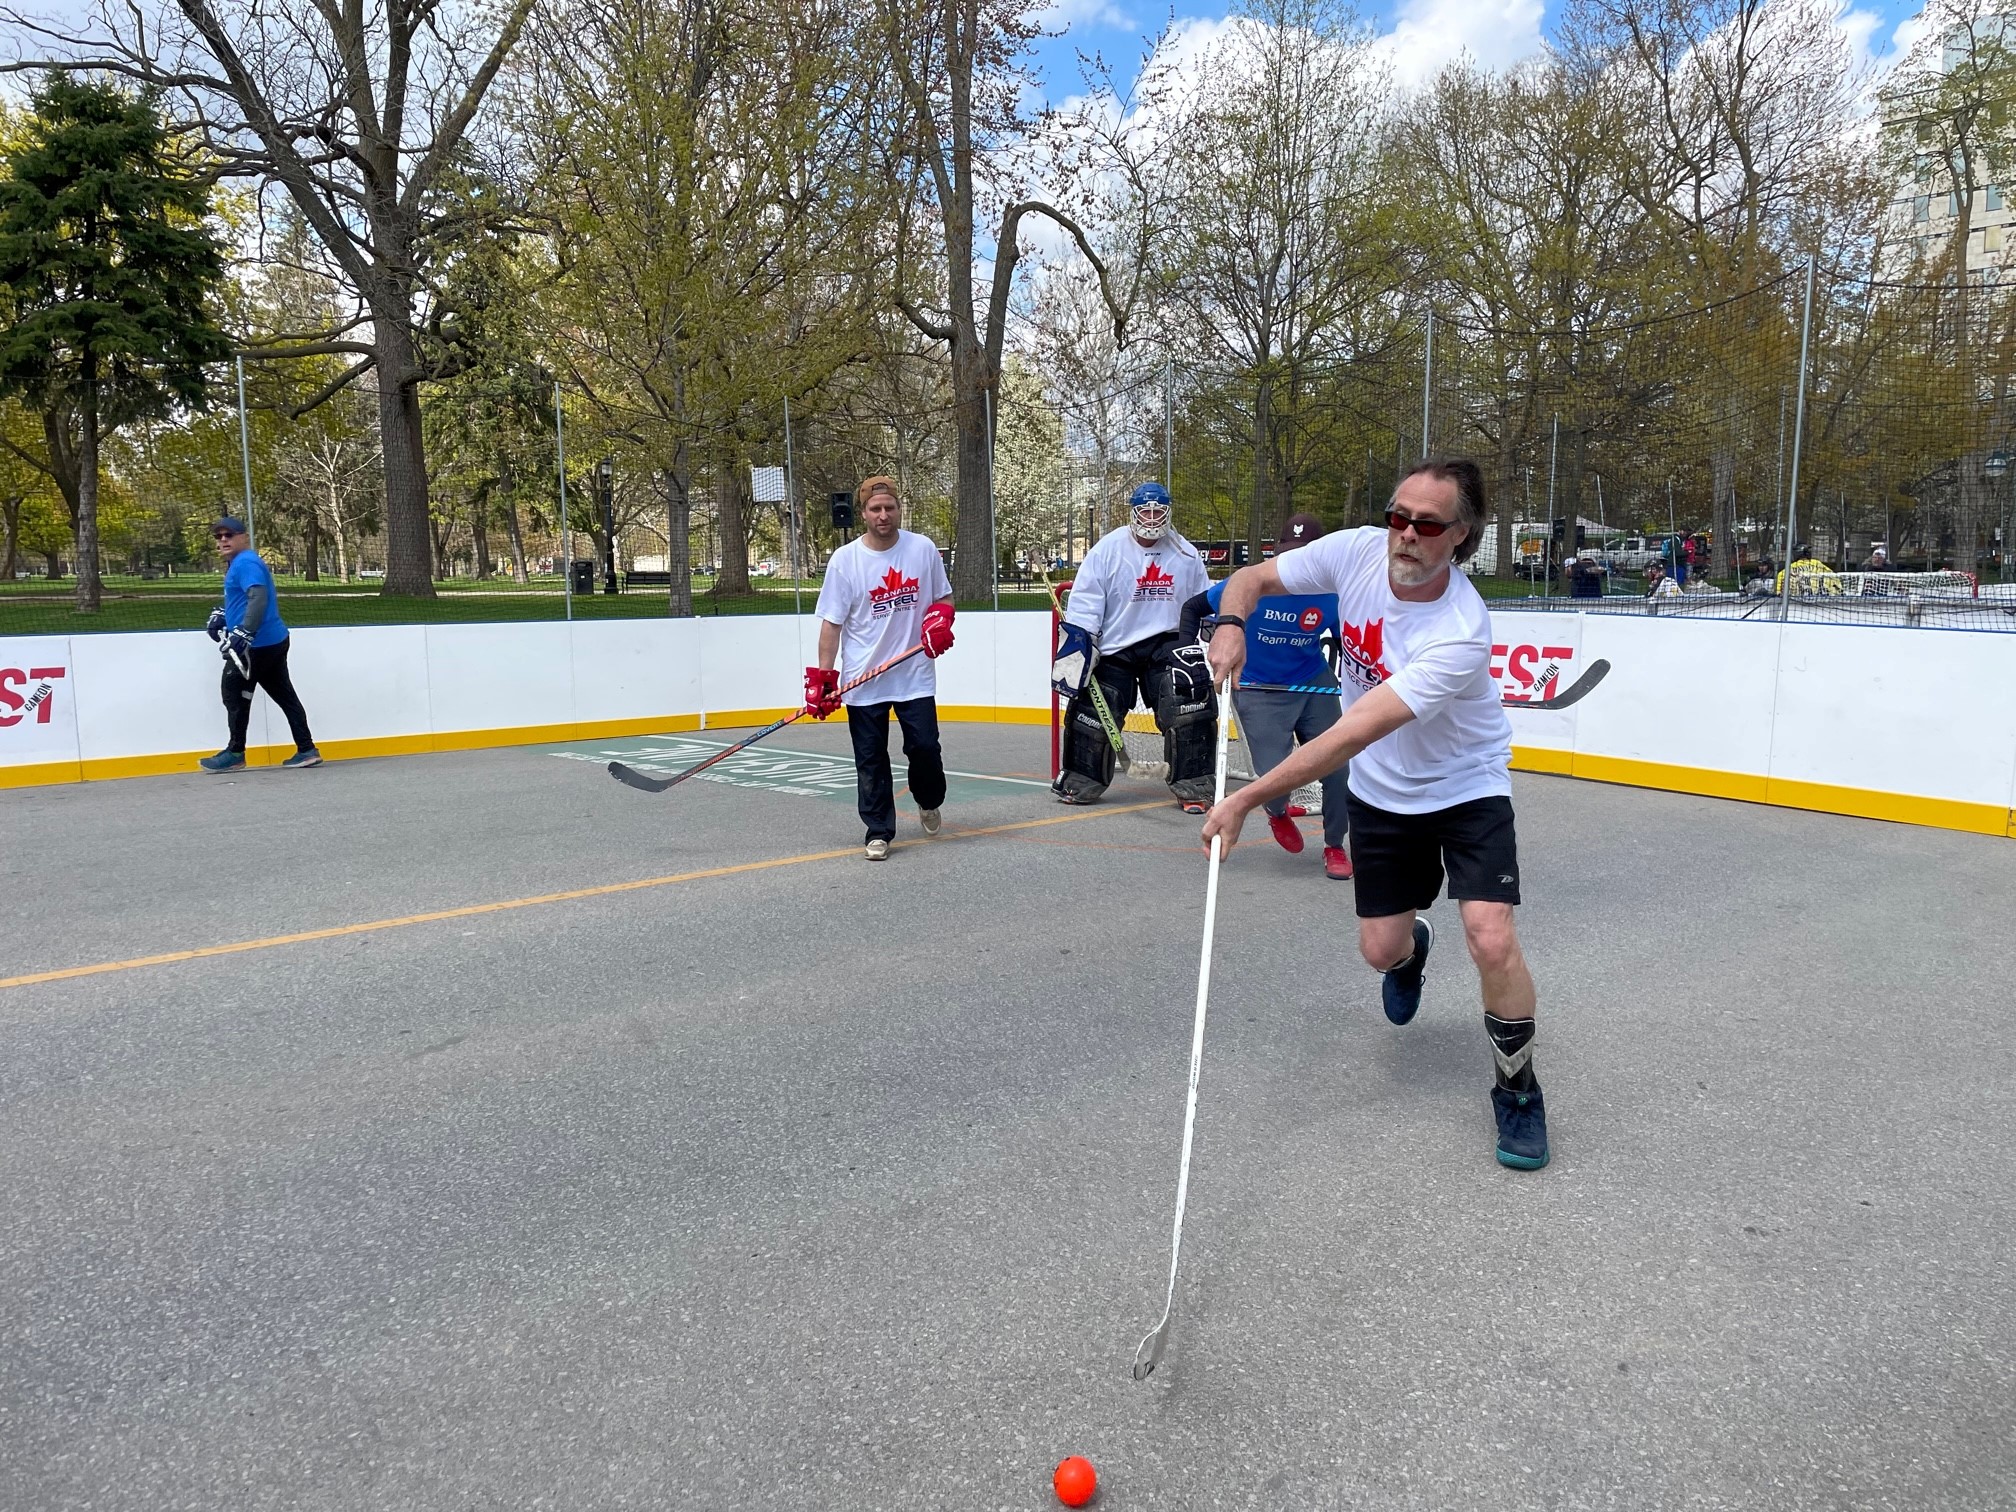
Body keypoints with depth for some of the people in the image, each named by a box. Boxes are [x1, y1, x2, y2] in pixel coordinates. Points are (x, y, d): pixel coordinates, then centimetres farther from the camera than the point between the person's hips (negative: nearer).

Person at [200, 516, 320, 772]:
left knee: (235, 693, 2)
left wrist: (242, 634, -30)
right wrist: (222, 615, 17)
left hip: (258, 644, -10)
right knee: (284, 695, 8)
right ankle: (307, 751, 7)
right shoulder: (239, 564, 20)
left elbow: (258, 599, -25)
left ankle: (235, 754, 11)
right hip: (274, 641, 10)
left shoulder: (245, 562, -13)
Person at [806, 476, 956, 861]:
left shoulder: (923, 549, 0)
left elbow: (943, 598, 14)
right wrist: (822, 678, -7)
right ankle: (878, 833, 15)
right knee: (870, 760, 3)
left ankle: (929, 801, 31)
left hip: (915, 675, 1)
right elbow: (832, 623, -3)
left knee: (925, 747, 0)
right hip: (862, 681, -1)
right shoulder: (844, 560, -5)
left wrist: (940, 620, -9)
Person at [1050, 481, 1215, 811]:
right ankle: (1079, 782, 21)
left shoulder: (1185, 554, 3)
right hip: (1114, 647, -1)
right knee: (1092, 712, -2)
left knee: (1194, 702, -17)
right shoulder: (1107, 549, -6)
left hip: (1167, 641, 1)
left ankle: (1193, 787, -5)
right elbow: (1083, 604, -8)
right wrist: (1076, 646, -15)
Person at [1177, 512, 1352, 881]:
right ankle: (1278, 813, 29)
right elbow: (1194, 607, -6)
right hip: (1259, 691, -3)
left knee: (1338, 765, -2)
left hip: (1314, 684, 3)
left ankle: (1335, 846, 22)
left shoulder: (1331, 596, -12)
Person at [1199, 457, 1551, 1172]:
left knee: (1492, 941, -19)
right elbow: (1252, 578, -3)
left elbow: (1351, 735, -38)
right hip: (1381, 794, 4)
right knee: (1380, 948, 7)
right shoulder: (1356, 551, -17)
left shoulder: (1460, 635, -34)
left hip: (1466, 791, -4)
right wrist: (1231, 623, -27)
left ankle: (1517, 1091, 7)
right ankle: (1414, 947, 48)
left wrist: (1247, 800, -39)